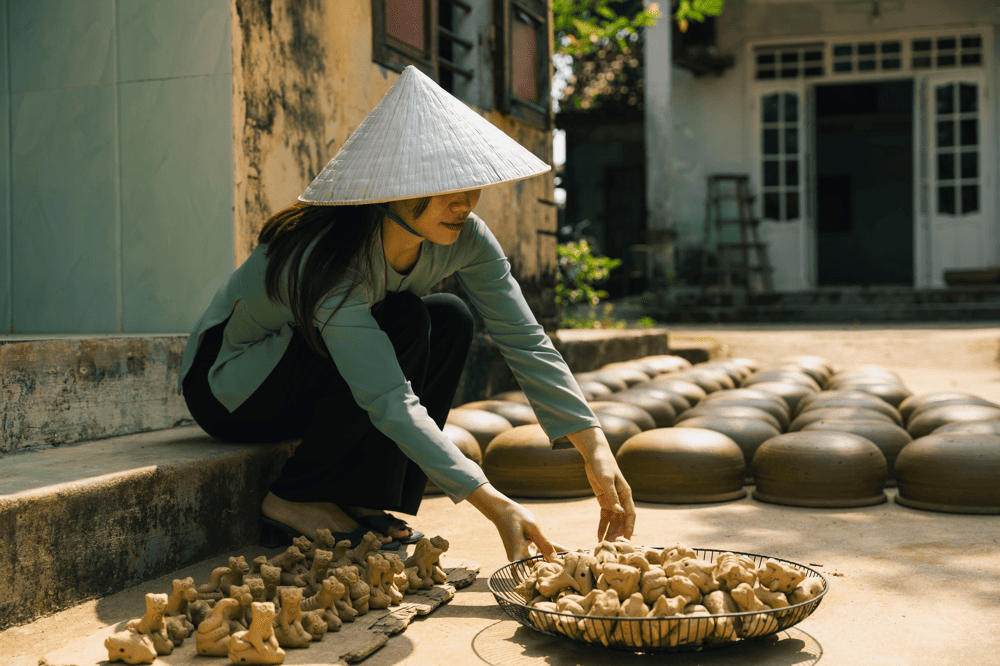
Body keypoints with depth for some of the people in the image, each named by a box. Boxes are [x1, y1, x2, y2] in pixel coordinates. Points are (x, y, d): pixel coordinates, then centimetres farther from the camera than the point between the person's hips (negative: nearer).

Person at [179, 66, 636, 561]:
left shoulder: (462, 237, -16)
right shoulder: (328, 259, -36)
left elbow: (525, 340, -17)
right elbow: (389, 402, -40)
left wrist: (596, 450, -26)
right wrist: (493, 504, -46)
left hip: (312, 382, 7)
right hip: (229, 386, -6)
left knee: (450, 320, -17)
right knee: (405, 323, -28)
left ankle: (363, 502, -9)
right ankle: (295, 500, -15)